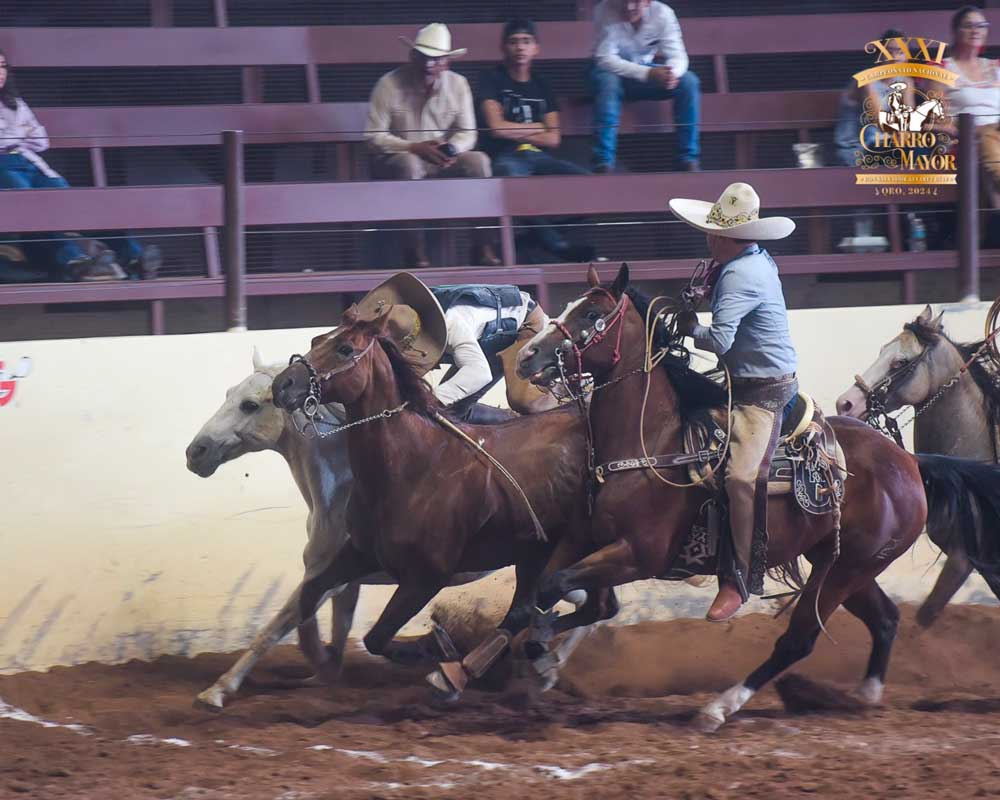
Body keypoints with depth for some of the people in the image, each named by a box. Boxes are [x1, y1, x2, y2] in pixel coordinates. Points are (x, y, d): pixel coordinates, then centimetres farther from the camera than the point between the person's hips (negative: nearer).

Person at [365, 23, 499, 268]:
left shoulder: (458, 84, 2)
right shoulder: (388, 85, -9)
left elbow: (467, 133, 4)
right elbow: (374, 137, -12)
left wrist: (452, 149, -21)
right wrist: (415, 148, -24)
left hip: (443, 162, 3)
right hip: (399, 158, -3)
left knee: (478, 160, -24)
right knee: (409, 164, -38)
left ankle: (482, 245, -21)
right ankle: (414, 248, -34)